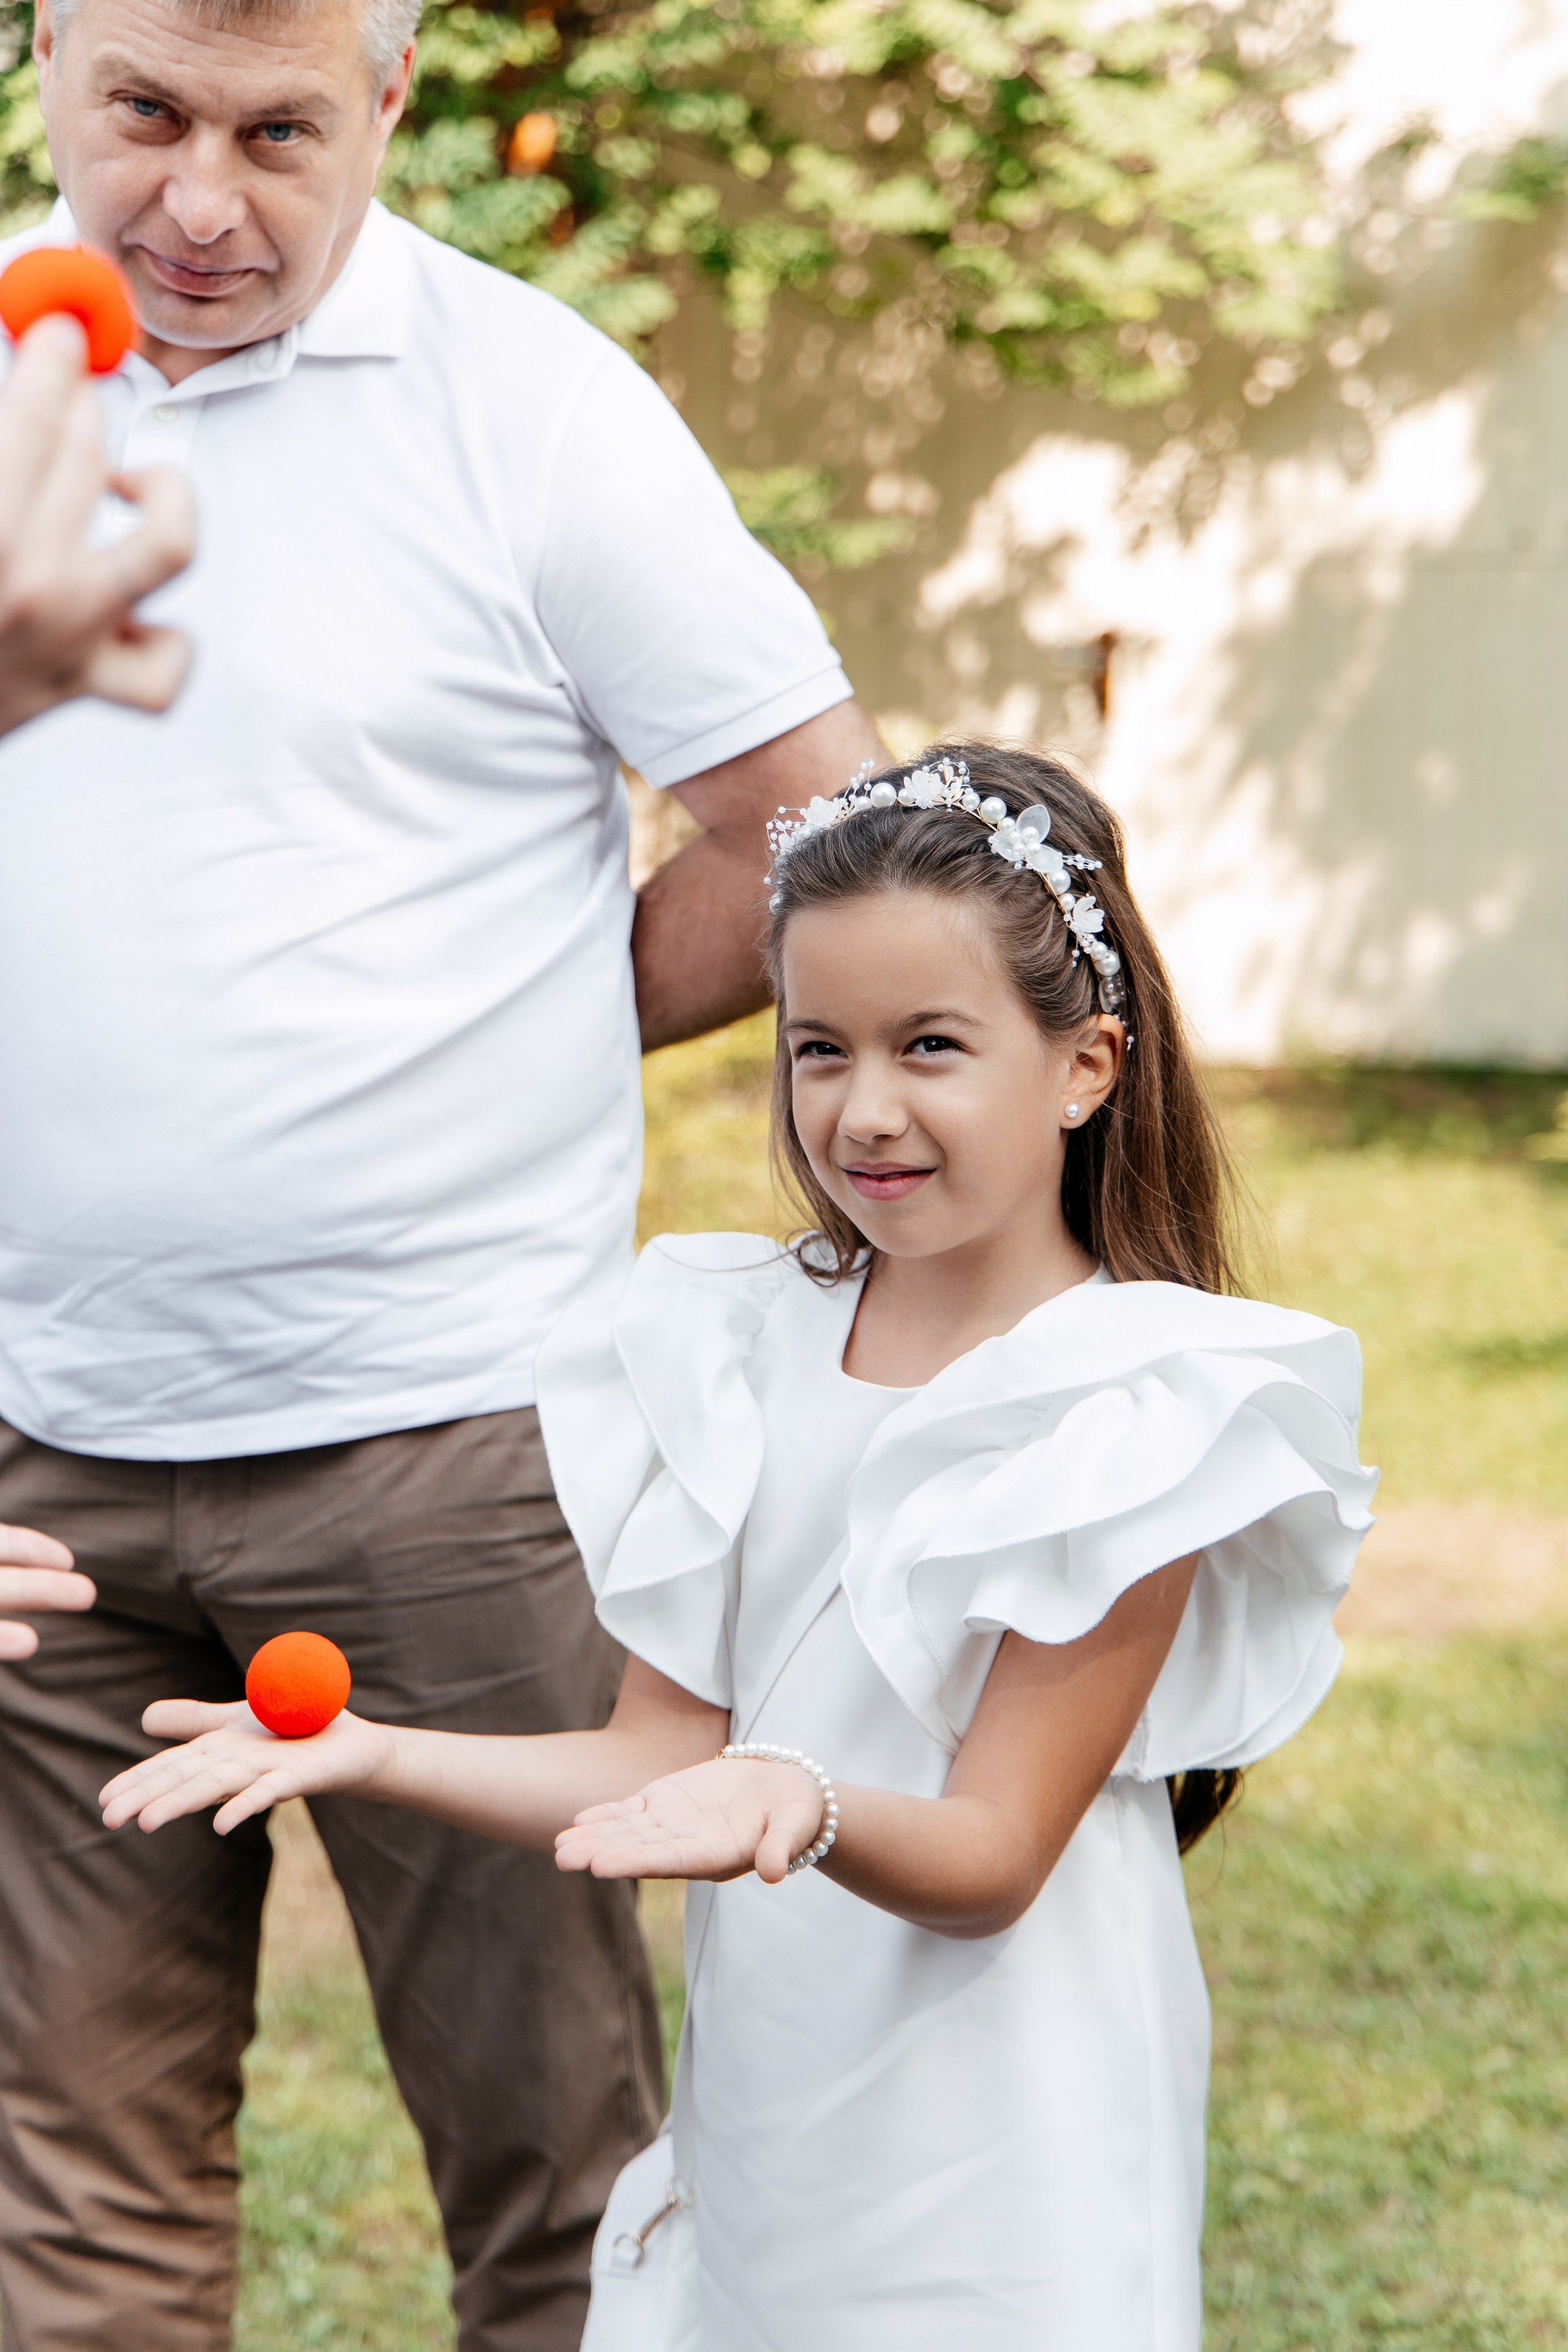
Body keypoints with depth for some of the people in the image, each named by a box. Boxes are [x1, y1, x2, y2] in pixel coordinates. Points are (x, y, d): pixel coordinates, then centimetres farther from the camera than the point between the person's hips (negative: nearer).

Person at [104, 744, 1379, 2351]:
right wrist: (373, 1754, -11)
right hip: (760, 2095, 5)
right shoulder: (745, 1355, 4)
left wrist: (807, 1810, -36)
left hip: (994, 2159, -5)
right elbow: (662, 1757, 2)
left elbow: (994, 1855, -16)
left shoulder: (1137, 1412, -13)